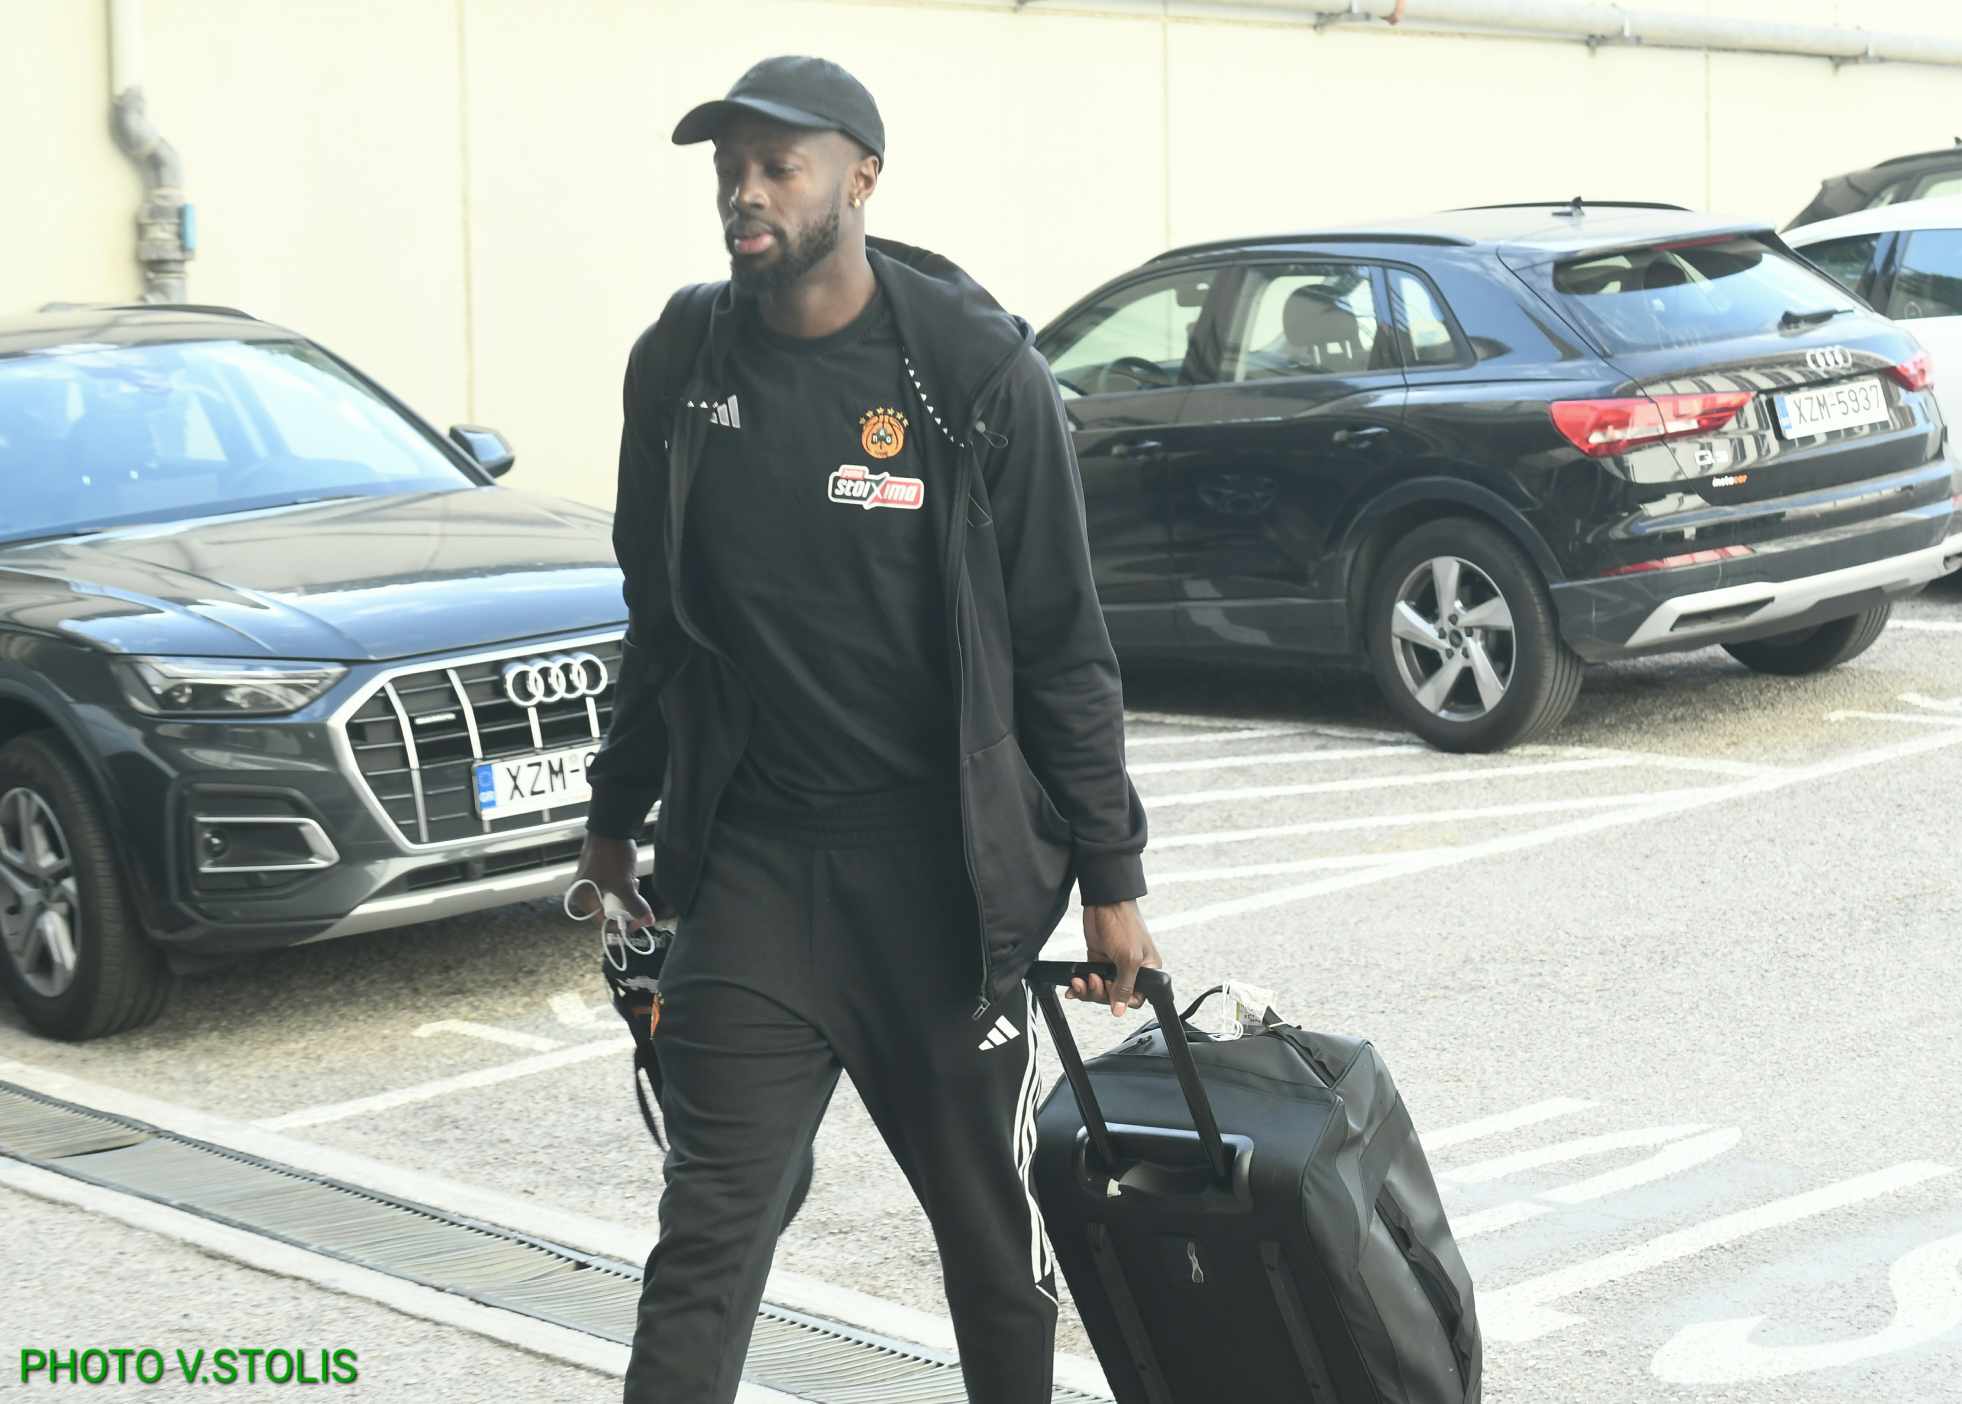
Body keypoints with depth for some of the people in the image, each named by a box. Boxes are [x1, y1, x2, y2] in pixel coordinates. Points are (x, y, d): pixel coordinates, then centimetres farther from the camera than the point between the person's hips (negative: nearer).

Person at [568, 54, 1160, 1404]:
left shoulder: (975, 370, -8)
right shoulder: (680, 364, 3)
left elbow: (1062, 644, -5)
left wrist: (1111, 877, -6)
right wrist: (615, 813, 20)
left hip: (943, 870, -2)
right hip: (753, 863, 2)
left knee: (991, 1219, 11)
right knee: (708, 1234, -2)